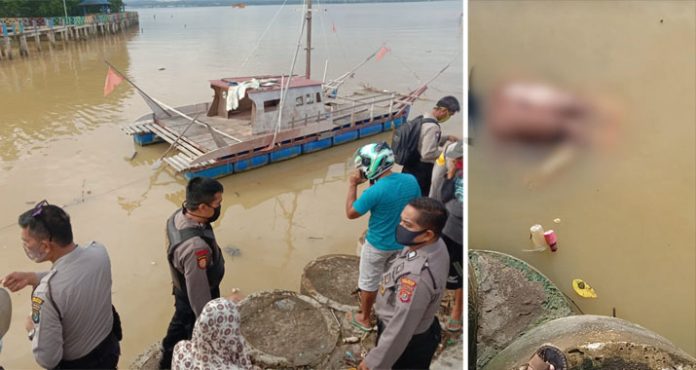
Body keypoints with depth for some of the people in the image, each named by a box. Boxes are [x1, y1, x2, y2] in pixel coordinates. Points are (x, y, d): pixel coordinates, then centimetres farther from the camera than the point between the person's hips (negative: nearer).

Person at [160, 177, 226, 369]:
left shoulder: (179, 215, -16)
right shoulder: (195, 247, -44)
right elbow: (199, 292, -32)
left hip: (182, 291, 9)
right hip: (195, 300, -9)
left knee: (179, 324, 33)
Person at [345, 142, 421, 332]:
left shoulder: (374, 191, -29)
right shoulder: (411, 180, -12)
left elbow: (350, 213, -16)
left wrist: (352, 185, -11)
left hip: (378, 245, -5)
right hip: (403, 243, 5)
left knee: (369, 282, 17)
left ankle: (364, 319, 35)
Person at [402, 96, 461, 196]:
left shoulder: (422, 118, 5)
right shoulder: (432, 127, -25)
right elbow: (428, 154, -27)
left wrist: (447, 138, 11)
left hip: (411, 165, 9)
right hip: (422, 170, -9)